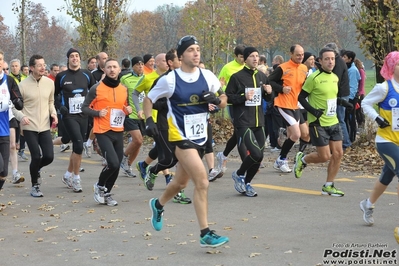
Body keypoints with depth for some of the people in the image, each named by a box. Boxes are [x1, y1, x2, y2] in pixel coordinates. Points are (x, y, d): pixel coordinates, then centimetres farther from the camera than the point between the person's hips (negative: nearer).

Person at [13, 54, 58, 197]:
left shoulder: (49, 83, 3)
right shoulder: (23, 85, -9)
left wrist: (53, 113, -1)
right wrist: (21, 116, -21)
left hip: (45, 127, 3)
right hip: (29, 127, -3)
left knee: (49, 156, -4)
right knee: (36, 156, -8)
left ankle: (36, 169, 32)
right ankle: (35, 186, 15)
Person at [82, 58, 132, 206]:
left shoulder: (124, 89, 9)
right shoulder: (96, 88, -7)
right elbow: (84, 108, -2)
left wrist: (128, 110, 0)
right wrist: (98, 113, -19)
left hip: (118, 132, 6)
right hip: (103, 132, -6)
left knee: (117, 166, 7)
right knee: (113, 163, -18)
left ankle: (107, 193, 25)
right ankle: (99, 186, 9)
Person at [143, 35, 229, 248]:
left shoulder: (207, 76, 1)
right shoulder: (169, 80, -10)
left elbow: (223, 102, 9)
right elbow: (148, 99, 3)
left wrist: (217, 100, -14)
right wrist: (149, 120, -11)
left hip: (200, 137, 6)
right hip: (181, 137, -6)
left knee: (181, 182, 20)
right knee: (202, 182, -17)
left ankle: (158, 204, 51)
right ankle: (205, 234, -11)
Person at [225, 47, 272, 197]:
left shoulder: (262, 76, 12)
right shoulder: (237, 77, -6)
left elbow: (268, 99, 20)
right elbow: (228, 97, -6)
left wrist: (269, 92, -2)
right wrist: (244, 97, -20)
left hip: (259, 122, 6)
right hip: (243, 122, -6)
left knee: (259, 158, 6)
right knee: (256, 154, -18)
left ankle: (246, 183, 26)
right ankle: (239, 174, 9)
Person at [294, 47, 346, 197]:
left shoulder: (335, 78, 9)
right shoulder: (314, 78, -14)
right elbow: (301, 97, -10)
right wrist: (314, 111, -19)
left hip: (334, 122, 7)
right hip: (318, 123, -7)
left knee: (338, 154, 2)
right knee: (325, 156, -6)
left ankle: (328, 186, 15)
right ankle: (302, 159, 24)